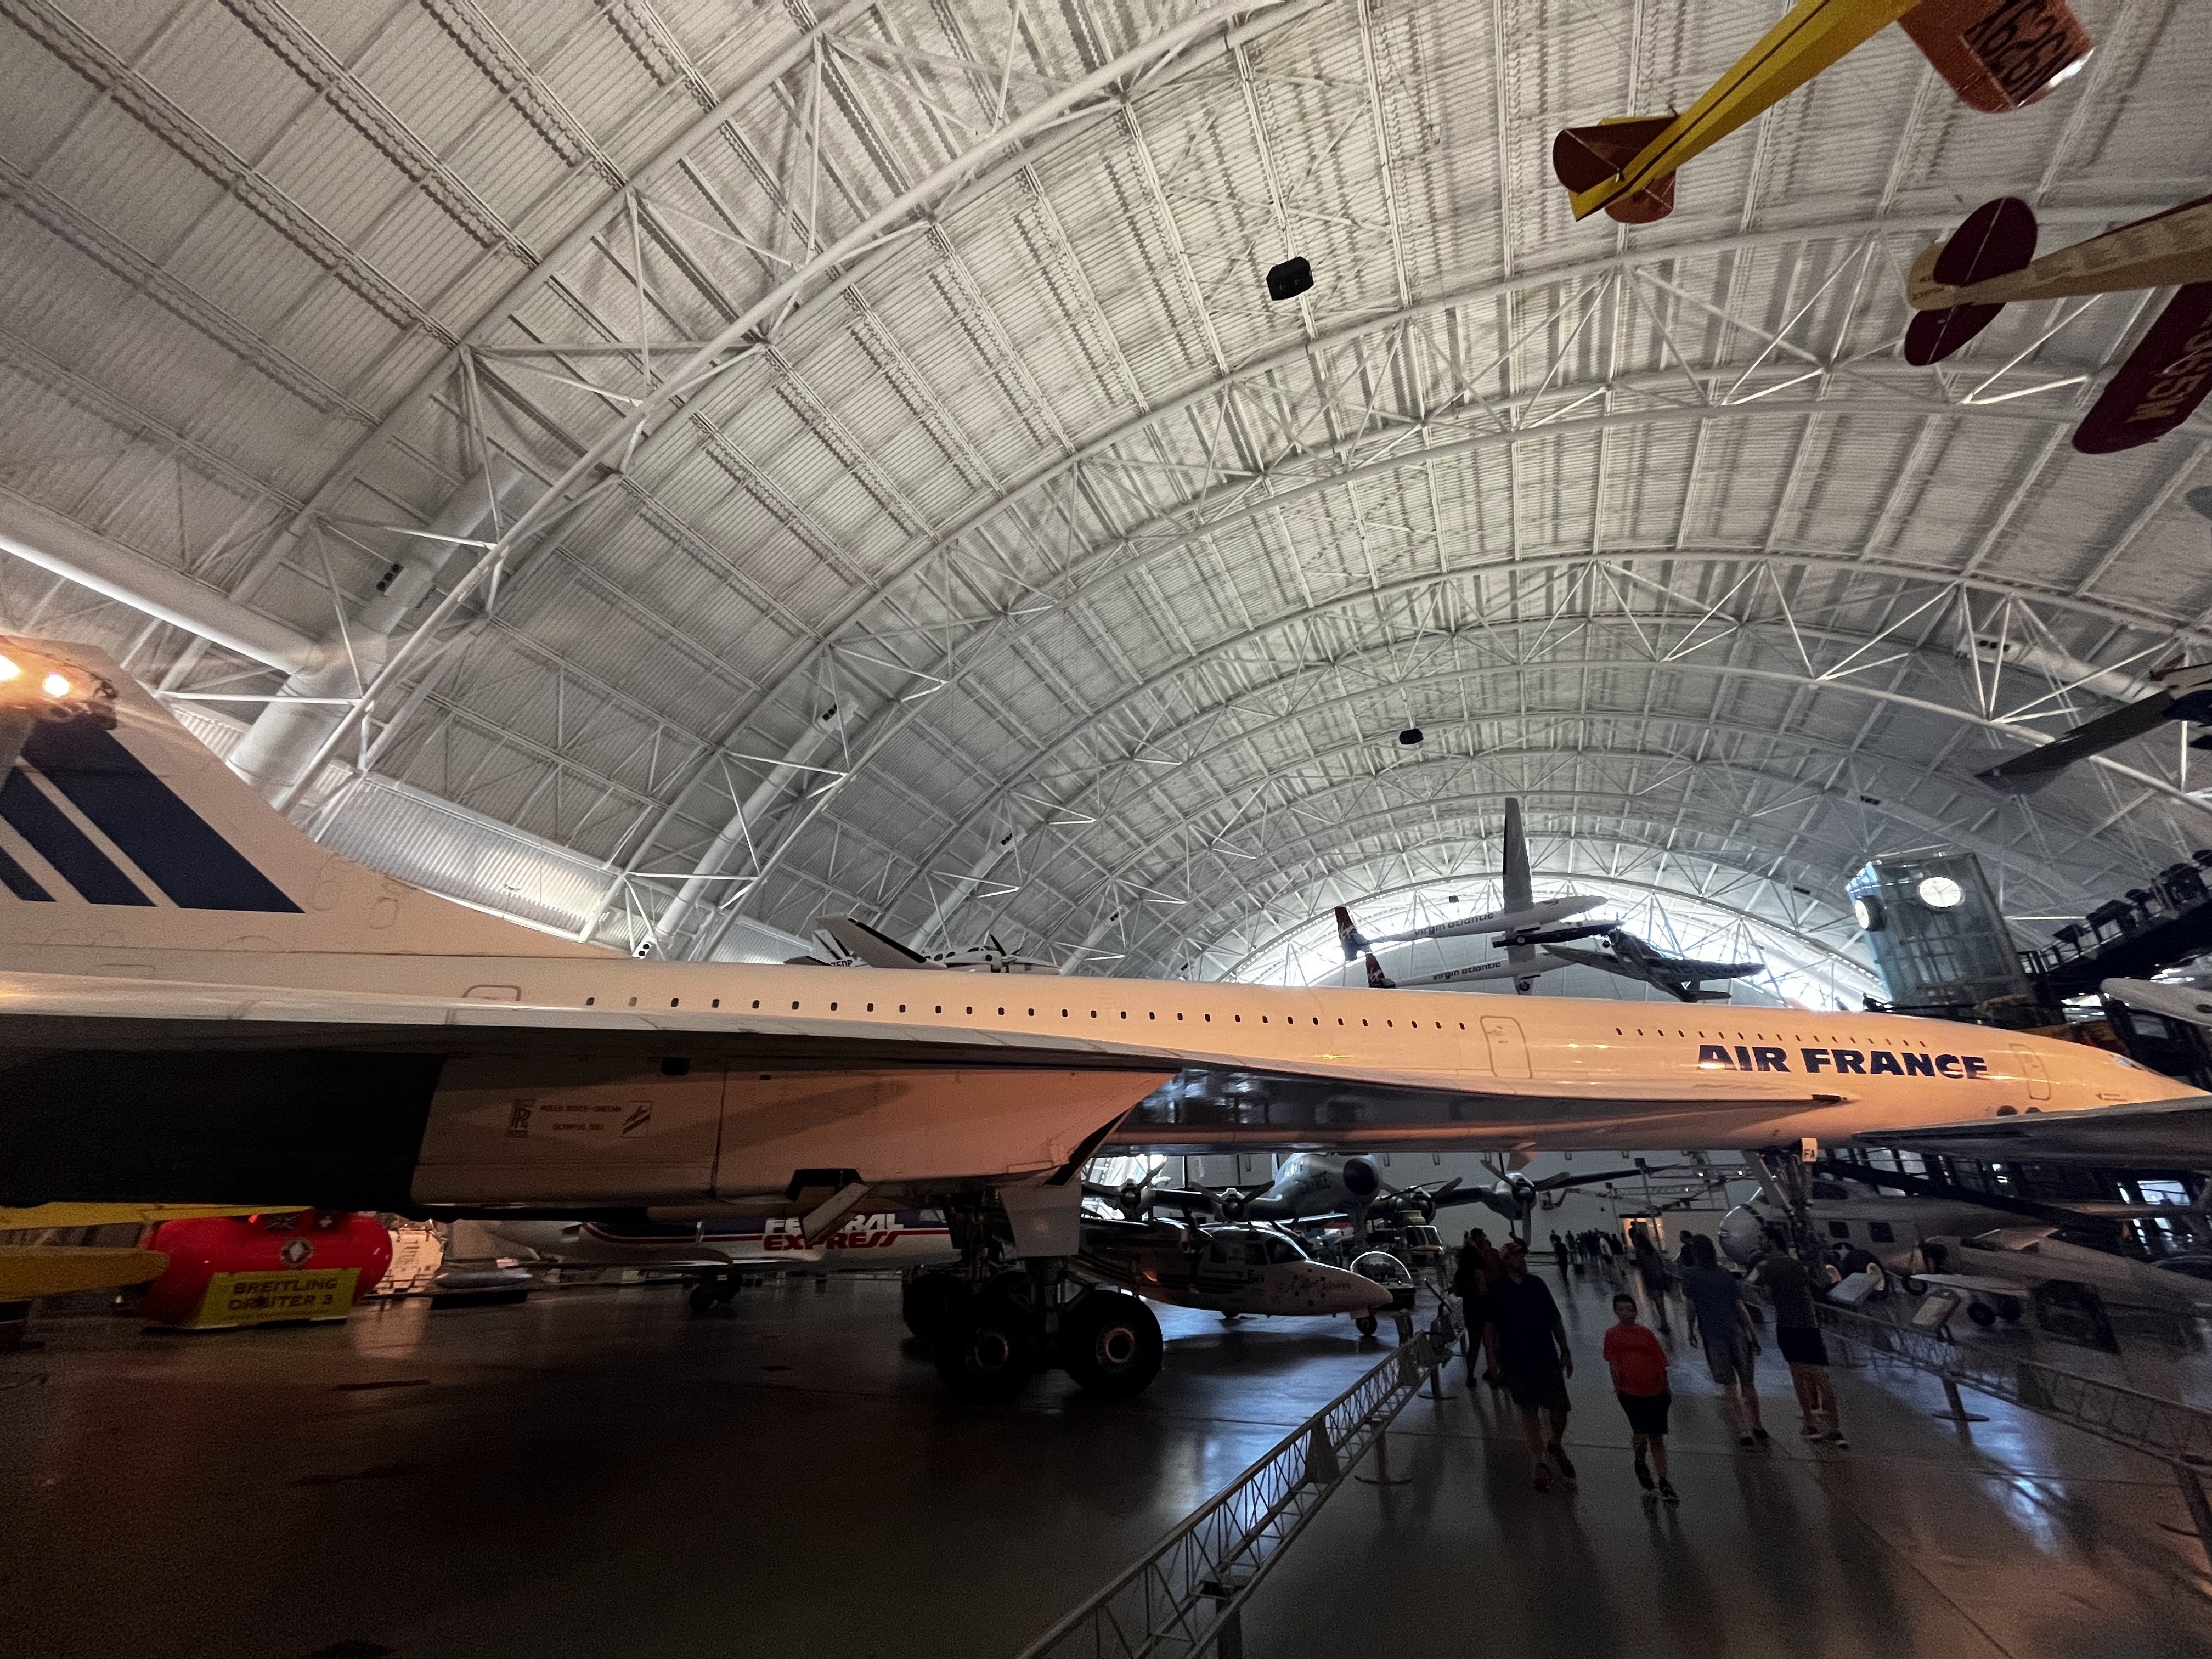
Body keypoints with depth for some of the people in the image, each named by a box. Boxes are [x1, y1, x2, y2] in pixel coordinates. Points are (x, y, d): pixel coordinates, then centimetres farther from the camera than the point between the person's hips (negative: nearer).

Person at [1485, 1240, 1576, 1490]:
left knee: (1560, 1411, 5)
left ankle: (1555, 1446, 35)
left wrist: (1565, 1352, 7)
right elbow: (1491, 1327, -1)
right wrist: (1494, 1358, -1)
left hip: (1547, 1359, 2)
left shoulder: (1537, 1285, 0)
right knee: (1529, 1412, 9)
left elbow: (1555, 1321, 7)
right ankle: (1542, 1462, 26)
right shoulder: (1497, 1288, -8)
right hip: (1516, 1363, -2)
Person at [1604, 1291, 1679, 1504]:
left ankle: (1664, 1482, 20)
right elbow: (1613, 1363, -2)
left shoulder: (1646, 1334, 1)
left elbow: (1660, 1362, 7)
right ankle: (1640, 1465, 23)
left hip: (1656, 1392, 2)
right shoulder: (1612, 1335, -3)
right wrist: (1618, 1386, -6)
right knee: (1641, 1433, -7)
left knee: (1657, 1438, 8)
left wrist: (1666, 1388, 9)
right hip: (1631, 1392, -2)